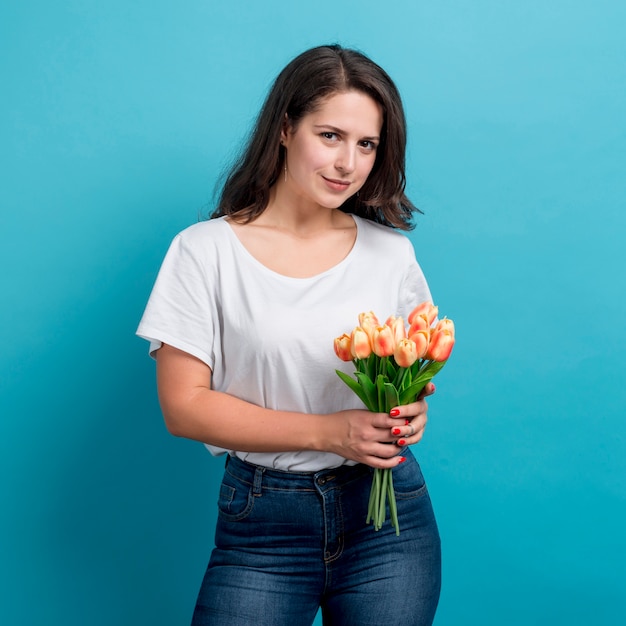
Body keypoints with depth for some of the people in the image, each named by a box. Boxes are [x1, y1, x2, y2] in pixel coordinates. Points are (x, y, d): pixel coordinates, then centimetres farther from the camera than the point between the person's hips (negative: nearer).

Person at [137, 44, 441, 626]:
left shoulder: (391, 252, 5)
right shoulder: (206, 251, -6)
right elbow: (184, 404, -10)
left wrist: (411, 409, -11)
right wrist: (328, 431, -18)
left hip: (388, 509, 3)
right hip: (263, 524, -2)